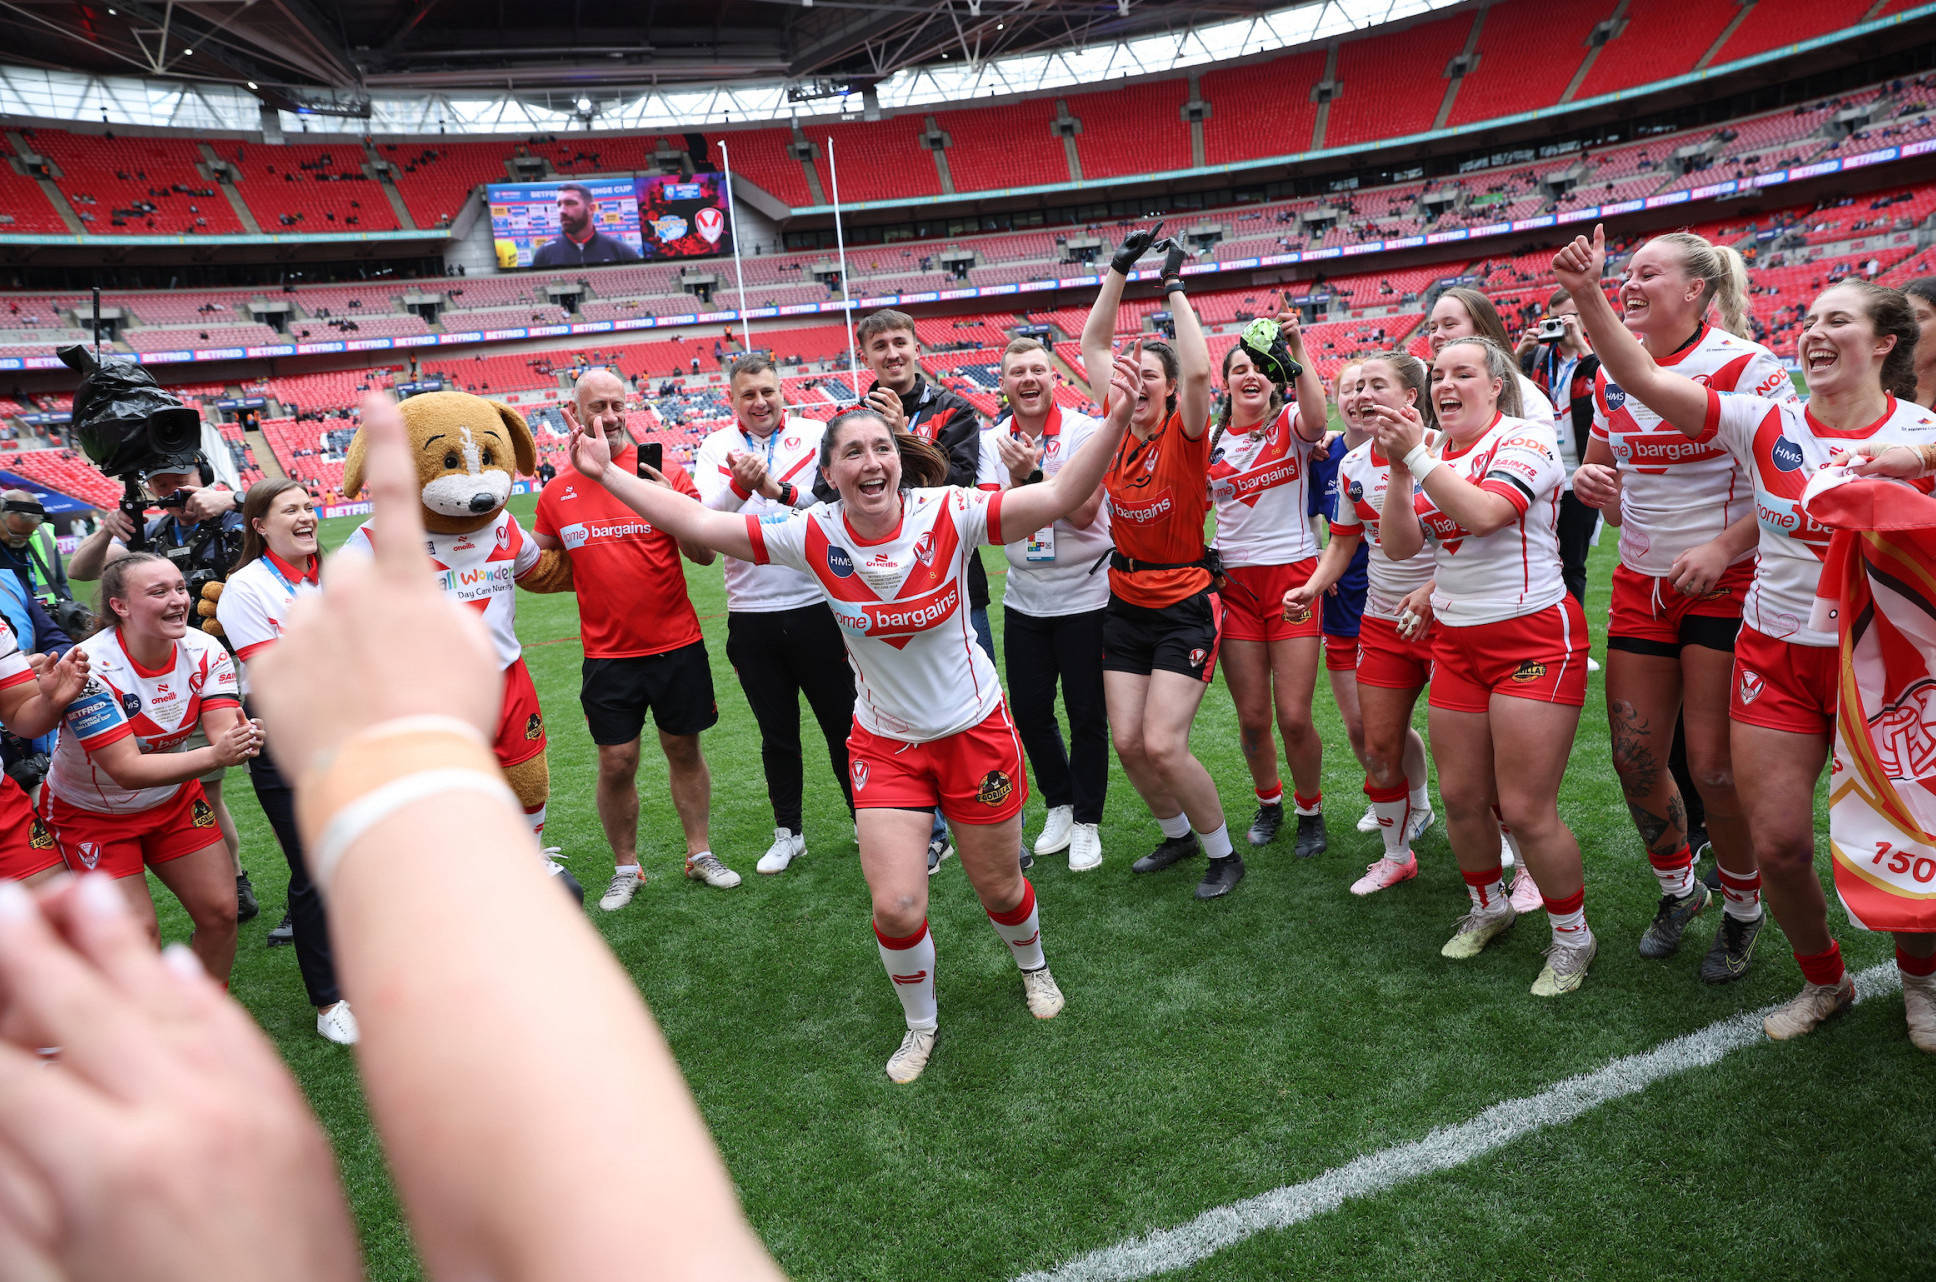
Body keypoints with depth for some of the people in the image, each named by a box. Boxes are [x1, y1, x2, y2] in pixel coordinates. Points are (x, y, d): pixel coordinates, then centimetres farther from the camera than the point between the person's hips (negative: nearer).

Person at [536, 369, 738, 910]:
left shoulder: (664, 474, -3)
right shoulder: (556, 494, 3)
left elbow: (704, 555, -5)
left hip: (676, 645, -1)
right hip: (608, 655, 1)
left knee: (684, 749, 11)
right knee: (616, 762, 5)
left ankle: (700, 854, 27)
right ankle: (625, 868, 24)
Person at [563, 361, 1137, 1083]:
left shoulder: (947, 513, -20)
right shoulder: (813, 535, -13)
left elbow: (1057, 498, -29)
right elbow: (698, 524, -8)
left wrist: (1117, 420, -41)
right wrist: (607, 474, -9)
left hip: (975, 730, -1)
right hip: (885, 742, 1)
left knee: (999, 889, 14)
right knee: (896, 909, -5)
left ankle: (1032, 966, 52)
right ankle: (919, 1024, 28)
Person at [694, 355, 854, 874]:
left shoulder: (815, 435, -1)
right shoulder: (716, 448, 4)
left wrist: (775, 491, -29)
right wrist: (740, 486, -29)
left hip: (816, 606, -1)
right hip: (751, 615, 2)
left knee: (842, 723, 10)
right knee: (777, 733, 14)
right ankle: (788, 831, 31)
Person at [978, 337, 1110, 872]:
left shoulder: (1086, 431, -9)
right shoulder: (993, 442, 2)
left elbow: (1084, 512, -18)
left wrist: (1034, 469, -27)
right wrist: (1017, 474, -24)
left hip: (1084, 593, -4)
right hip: (1024, 599, 4)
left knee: (1087, 713, 3)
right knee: (1029, 710, 10)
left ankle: (1087, 821, 20)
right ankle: (1059, 806, 31)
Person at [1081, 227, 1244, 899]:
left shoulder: (1184, 435, -10)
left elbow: (1198, 369, -28)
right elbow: (1093, 343, 7)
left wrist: (1175, 290, -19)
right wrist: (1119, 270, 3)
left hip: (1185, 605, -5)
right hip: (1126, 603, 6)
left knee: (1163, 745, -10)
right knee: (1127, 742, 4)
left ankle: (1223, 852, 13)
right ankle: (1178, 833, 30)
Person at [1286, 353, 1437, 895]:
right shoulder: (1352, 465, 4)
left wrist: (1433, 590, -25)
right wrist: (1313, 586, -1)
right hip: (1382, 620, 5)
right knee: (1379, 746, 8)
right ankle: (1397, 856, 30)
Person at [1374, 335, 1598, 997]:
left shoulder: (1525, 436, -8)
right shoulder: (1433, 455, 9)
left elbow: (1483, 513, -25)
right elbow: (1399, 544, 1)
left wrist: (1416, 454, -24)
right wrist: (1399, 467, -9)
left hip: (1533, 637, -6)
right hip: (1456, 640, 6)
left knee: (1525, 811, -5)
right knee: (1460, 798, 10)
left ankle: (1573, 935, 19)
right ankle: (1488, 907, 36)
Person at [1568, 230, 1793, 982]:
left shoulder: (1744, 365, -9)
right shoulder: (1612, 378, 7)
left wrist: (1723, 548, -21)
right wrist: (1592, 483, -4)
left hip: (1724, 583, -5)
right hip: (1640, 582, 5)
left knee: (1713, 765, -3)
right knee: (1634, 757, 5)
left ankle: (1743, 909, 23)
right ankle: (1678, 889, 30)